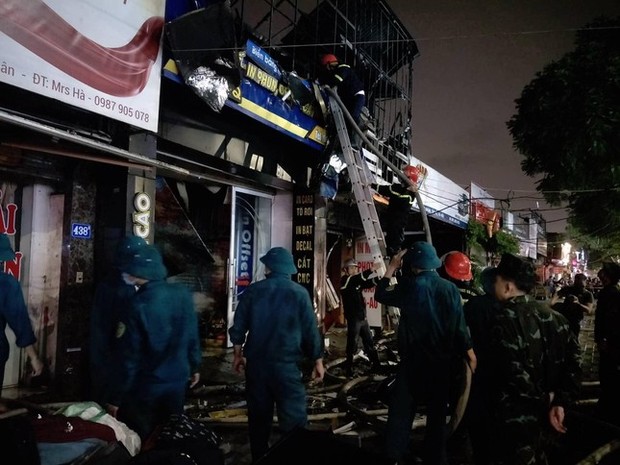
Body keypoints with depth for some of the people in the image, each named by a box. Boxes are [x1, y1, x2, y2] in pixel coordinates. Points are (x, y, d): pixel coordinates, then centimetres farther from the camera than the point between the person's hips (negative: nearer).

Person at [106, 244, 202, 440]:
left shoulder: (137, 306, -20)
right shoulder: (183, 294, -7)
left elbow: (128, 356, -16)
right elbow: (192, 335, 2)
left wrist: (116, 397, -7)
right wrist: (195, 366, 17)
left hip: (145, 387, -4)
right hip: (178, 381, 5)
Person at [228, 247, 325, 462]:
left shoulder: (253, 291, 1)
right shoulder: (299, 293, -5)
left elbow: (238, 327, 6)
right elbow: (310, 330, -3)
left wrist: (238, 355, 19)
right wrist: (318, 361, 6)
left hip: (256, 362, 3)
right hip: (287, 364, -3)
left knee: (258, 416, 14)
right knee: (294, 419, 3)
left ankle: (259, 458, 24)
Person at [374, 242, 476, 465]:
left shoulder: (408, 288, -10)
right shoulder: (449, 288, -5)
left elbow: (381, 294, 6)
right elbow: (459, 325, -7)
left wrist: (391, 267, 11)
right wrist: (470, 354, -1)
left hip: (413, 361, -2)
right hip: (442, 361, 3)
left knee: (401, 411, 7)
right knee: (438, 412, 15)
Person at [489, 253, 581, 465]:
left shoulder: (505, 318, -18)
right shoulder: (554, 316, 3)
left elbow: (513, 372, -24)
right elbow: (573, 362, -1)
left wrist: (546, 399, -11)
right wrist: (560, 402, -4)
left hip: (516, 418, -7)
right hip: (545, 415, 7)